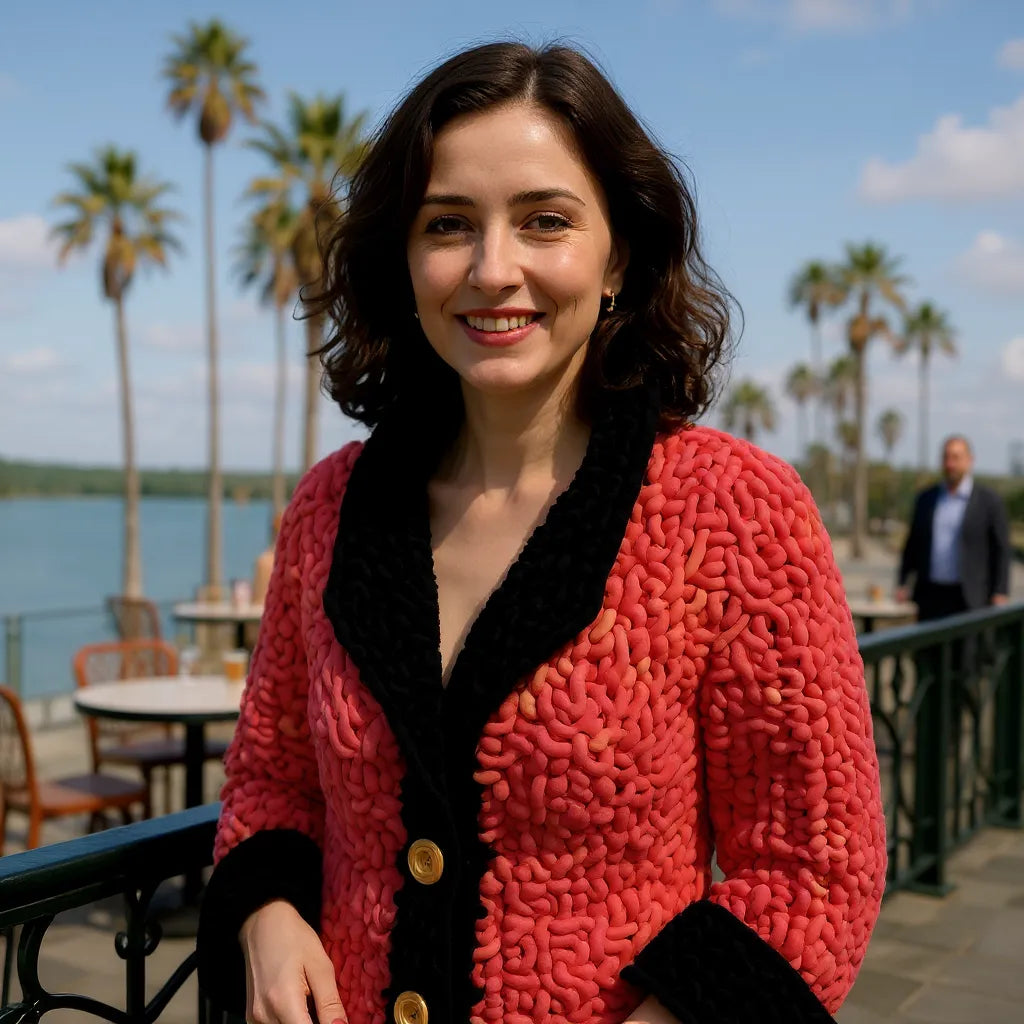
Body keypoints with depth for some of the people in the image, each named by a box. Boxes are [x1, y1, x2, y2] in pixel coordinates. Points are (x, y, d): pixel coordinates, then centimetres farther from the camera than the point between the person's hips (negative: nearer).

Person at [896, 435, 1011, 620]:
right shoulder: (925, 499, 11)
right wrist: (903, 583, 6)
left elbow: (1001, 550, -2)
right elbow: (913, 544, 14)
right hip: (930, 596, 3)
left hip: (969, 599, -3)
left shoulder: (990, 501, -1)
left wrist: (1000, 594, -8)